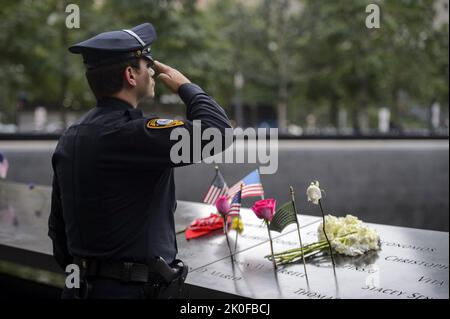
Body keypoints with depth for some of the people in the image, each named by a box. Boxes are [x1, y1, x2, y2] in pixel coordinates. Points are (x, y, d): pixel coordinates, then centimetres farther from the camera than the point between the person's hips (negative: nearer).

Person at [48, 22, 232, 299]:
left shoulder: (70, 139, 6)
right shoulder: (133, 134, -22)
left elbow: (58, 225, 11)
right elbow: (218, 131, -26)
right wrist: (185, 86, -8)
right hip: (136, 288, -8)